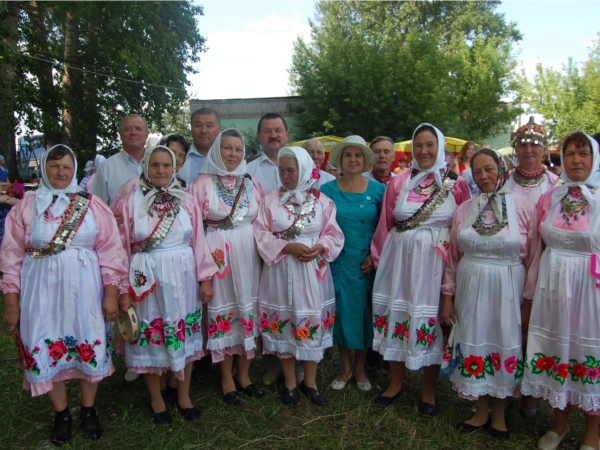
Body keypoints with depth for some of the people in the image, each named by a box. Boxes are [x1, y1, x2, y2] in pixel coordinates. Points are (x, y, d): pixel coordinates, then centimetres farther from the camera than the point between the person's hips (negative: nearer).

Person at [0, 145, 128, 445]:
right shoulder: (26, 207, 2)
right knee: (46, 350, 8)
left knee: (89, 346, 8)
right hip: (42, 291, 1)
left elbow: (110, 250, -2)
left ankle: (88, 410, 30)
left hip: (84, 289, 0)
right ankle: (61, 414, 30)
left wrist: (111, 293, -5)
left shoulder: (92, 205, 0)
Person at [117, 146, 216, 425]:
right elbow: (123, 248, -3)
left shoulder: (186, 202, 3)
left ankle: (184, 395, 30)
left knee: (185, 336, 11)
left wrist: (205, 279, 0)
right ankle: (156, 399, 29)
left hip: (183, 278, 2)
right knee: (151, 338, 9)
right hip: (146, 280, -2)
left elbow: (199, 242, 3)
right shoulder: (131, 202, -2)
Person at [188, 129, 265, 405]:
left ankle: (244, 374, 25)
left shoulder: (251, 184, 8)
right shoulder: (203, 183, -1)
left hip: (249, 254, 3)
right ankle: (226, 379, 20)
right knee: (222, 310, 4)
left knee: (248, 308, 8)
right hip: (217, 255, -3)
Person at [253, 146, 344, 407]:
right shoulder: (271, 200, -1)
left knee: (313, 325, 8)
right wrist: (288, 247, -18)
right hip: (281, 271, 0)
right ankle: (290, 383, 26)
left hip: (313, 272, 1)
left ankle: (310, 381, 28)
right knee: (284, 324, 7)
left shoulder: (321, 201, 1)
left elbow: (334, 234, 3)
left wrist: (319, 247, -16)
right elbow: (261, 235, -6)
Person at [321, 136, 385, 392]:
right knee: (341, 312, 8)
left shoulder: (378, 190, 0)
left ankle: (359, 367, 29)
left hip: (368, 263, 0)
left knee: (364, 312, 9)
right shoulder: (327, 190, 0)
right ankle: (345, 367, 28)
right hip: (338, 262, 0)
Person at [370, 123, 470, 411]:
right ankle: (395, 383, 27)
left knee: (432, 319, 6)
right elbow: (386, 225, 7)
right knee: (398, 314, 8)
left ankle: (428, 390, 25)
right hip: (401, 259, 2)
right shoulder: (398, 183, 4)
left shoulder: (455, 185, 2)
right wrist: (379, 257, 6)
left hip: (437, 262, -1)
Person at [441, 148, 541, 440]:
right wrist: (448, 296, 5)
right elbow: (453, 257, 7)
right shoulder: (464, 209, 3)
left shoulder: (524, 208, -5)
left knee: (505, 347, 9)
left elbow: (534, 258, -3)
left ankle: (499, 413, 31)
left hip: (508, 290, -2)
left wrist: (529, 301, -3)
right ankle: (480, 412, 29)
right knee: (474, 345, 10)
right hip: (470, 289, 2)